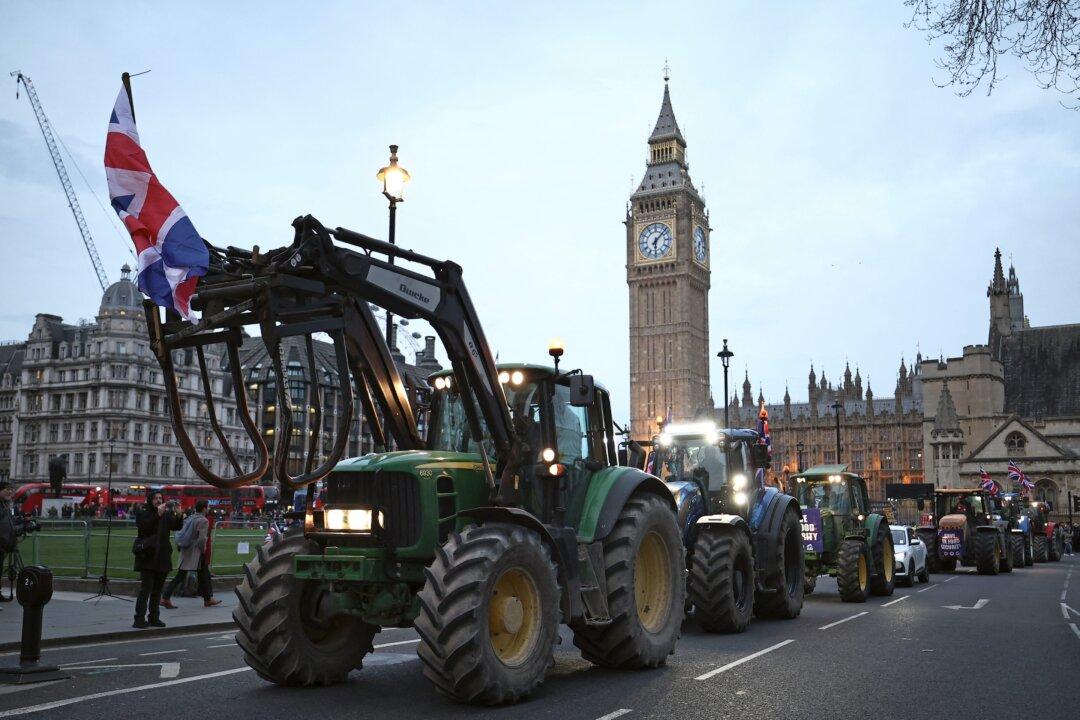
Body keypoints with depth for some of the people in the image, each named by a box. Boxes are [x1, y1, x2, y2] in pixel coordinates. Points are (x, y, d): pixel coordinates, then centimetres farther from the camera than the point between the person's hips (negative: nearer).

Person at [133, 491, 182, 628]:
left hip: (162, 557, 5)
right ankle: (139, 619, -8)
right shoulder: (142, 512, -1)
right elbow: (143, 526, -19)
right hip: (148, 557, -5)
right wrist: (157, 515, -29)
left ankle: (154, 618, 18)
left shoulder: (166, 514, 12)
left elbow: (176, 527, 3)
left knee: (157, 589, 11)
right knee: (146, 588, -10)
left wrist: (178, 516, -16)